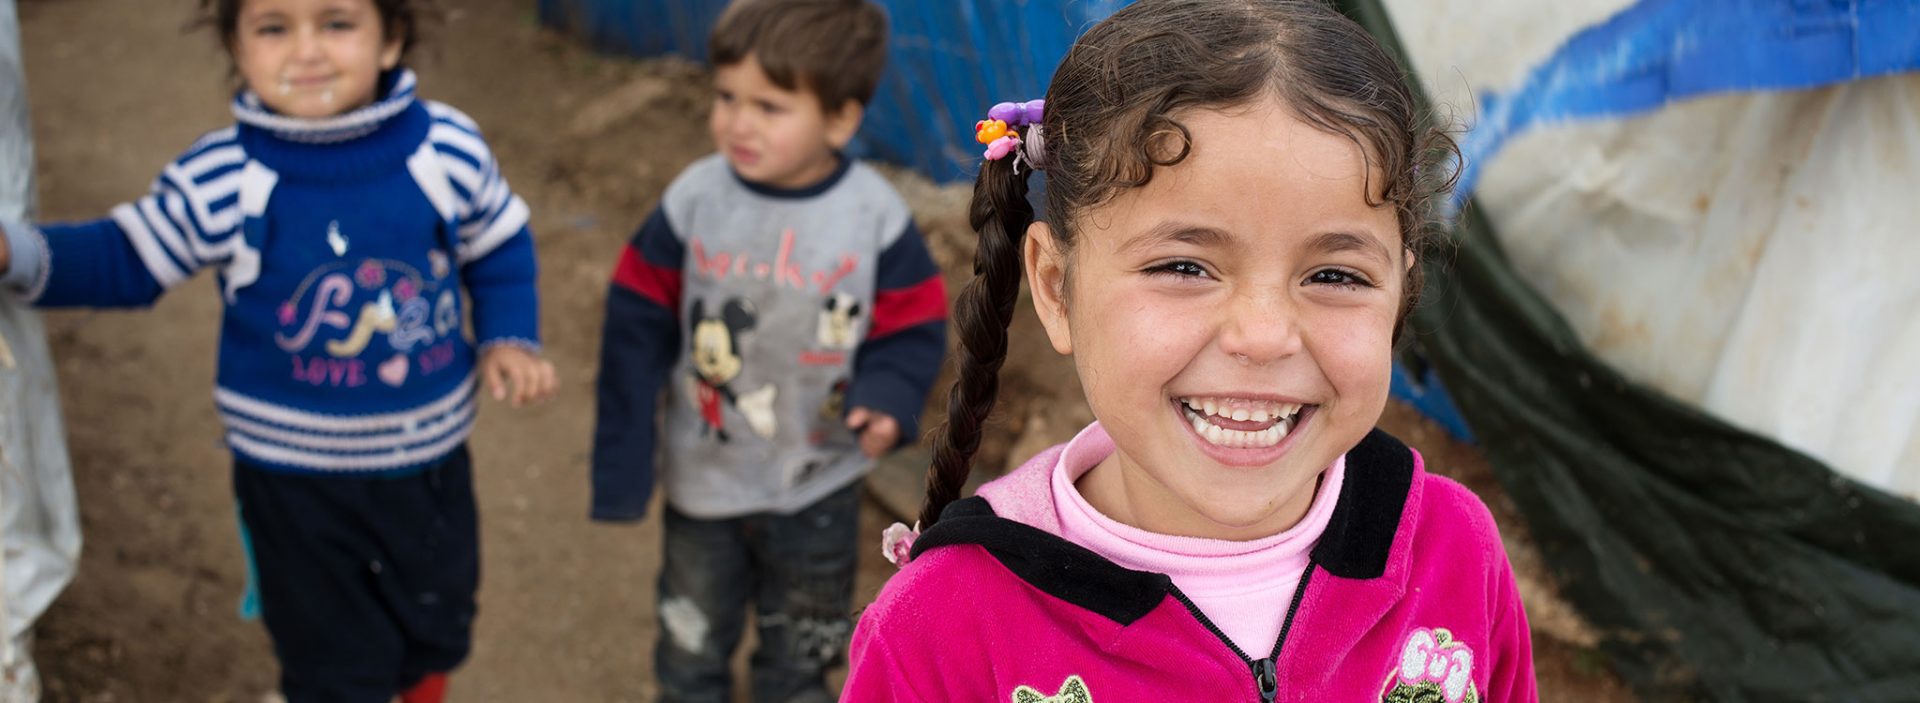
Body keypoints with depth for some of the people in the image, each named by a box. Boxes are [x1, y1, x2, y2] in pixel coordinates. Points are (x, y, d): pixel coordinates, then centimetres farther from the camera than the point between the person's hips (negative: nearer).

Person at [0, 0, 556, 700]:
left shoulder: (447, 149, -15)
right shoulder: (220, 181, -19)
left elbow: (498, 249, 3)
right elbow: (126, 258, -7)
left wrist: (507, 337, -9)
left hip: (431, 456, 2)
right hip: (292, 475, -2)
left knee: (438, 622, 25)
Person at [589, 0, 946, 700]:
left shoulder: (876, 215, -18)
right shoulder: (693, 200, -16)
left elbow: (912, 327, -10)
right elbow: (638, 328, -10)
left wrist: (886, 400, -31)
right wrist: (621, 464, -10)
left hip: (817, 489, 0)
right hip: (702, 480, 1)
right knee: (691, 645, 21)